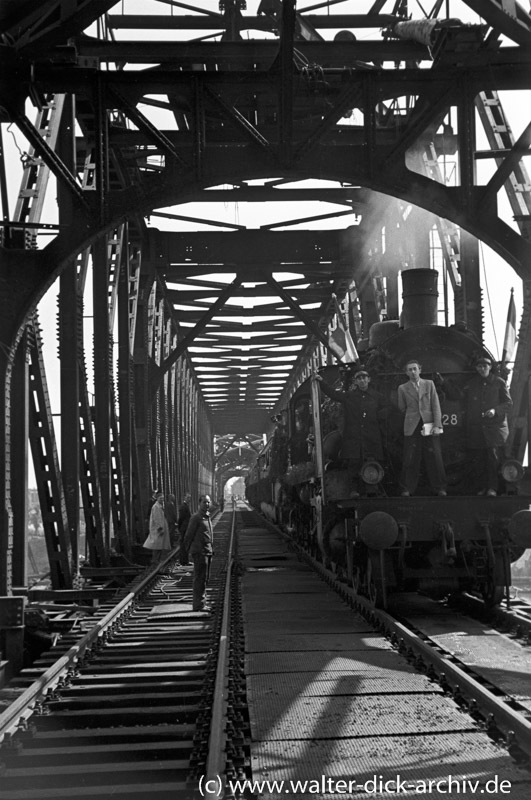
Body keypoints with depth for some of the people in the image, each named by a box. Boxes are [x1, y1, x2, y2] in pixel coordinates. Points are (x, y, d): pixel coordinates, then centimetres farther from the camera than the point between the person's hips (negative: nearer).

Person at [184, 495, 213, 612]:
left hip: (207, 551, 9)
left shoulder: (207, 516, 15)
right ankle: (198, 604, -5)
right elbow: (189, 535, -10)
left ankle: (201, 602, 21)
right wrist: (189, 549, -4)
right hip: (199, 551, -9)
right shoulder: (196, 517, -12)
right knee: (200, 578, -8)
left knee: (205, 578, 13)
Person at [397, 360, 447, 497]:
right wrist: (411, 417, 9)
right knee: (410, 459, -2)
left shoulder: (429, 384, 10)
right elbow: (402, 408, 17)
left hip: (429, 425, 0)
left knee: (435, 458, -2)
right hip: (412, 427, 0)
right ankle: (407, 489, 7)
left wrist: (437, 425, -4)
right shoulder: (402, 388, 9)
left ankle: (440, 488, 7)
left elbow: (435, 405, 4)